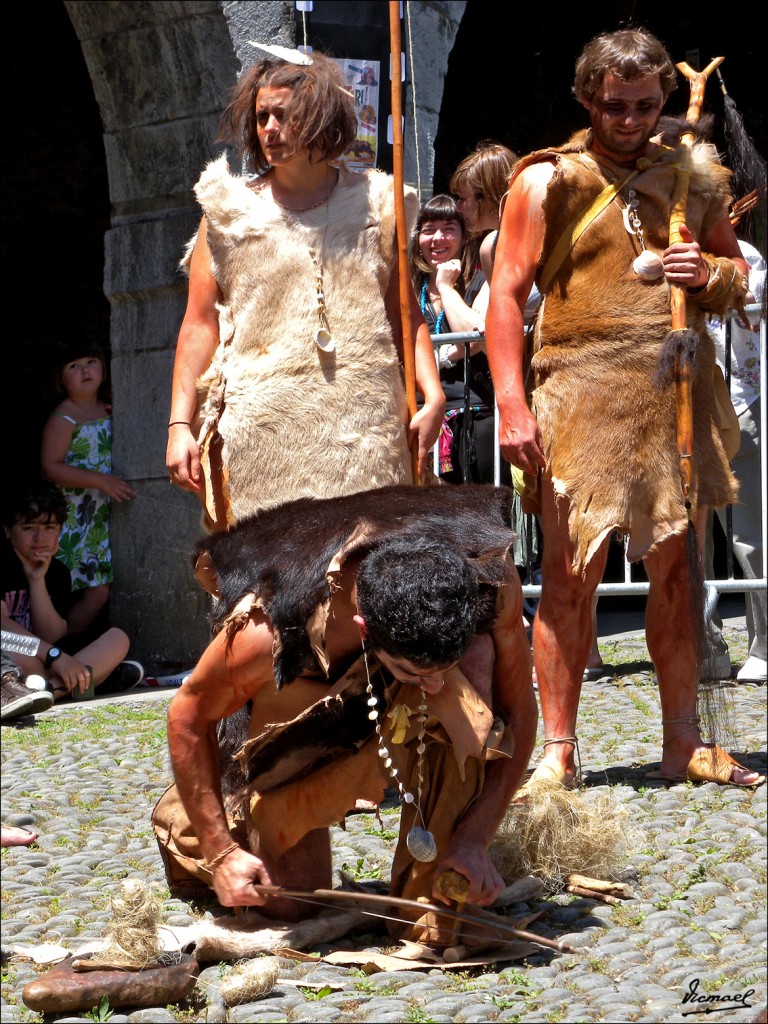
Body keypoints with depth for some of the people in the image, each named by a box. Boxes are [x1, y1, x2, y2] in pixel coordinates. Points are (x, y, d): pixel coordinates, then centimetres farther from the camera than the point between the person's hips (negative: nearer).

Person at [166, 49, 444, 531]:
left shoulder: (375, 203, 13)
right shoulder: (231, 210, 11)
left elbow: (405, 311, 13)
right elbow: (200, 324, 7)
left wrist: (433, 396, 0)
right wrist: (181, 425, -1)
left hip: (364, 429, 1)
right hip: (261, 428, -1)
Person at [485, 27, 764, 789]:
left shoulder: (694, 174, 13)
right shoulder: (549, 181, 2)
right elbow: (507, 294, -3)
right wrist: (513, 404, -13)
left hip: (678, 395, 4)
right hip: (581, 395, -3)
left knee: (677, 569, 6)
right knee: (570, 574, -5)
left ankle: (683, 743, 14)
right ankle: (558, 749, 3)